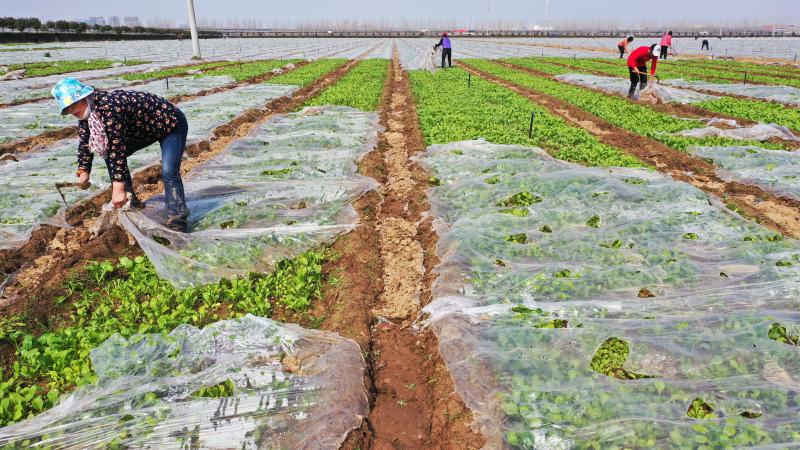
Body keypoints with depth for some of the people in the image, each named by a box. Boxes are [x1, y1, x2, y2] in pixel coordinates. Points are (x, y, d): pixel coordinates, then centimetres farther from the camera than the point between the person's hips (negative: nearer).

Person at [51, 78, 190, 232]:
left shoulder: (108, 107, -33)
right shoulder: (86, 110, -5)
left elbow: (118, 149, -34)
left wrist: (118, 187, -32)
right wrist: (83, 169, -4)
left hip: (171, 123, -9)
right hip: (142, 129, 10)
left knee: (168, 172, -26)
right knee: (109, 155, 2)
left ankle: (177, 220, -20)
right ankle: (129, 201, 11)